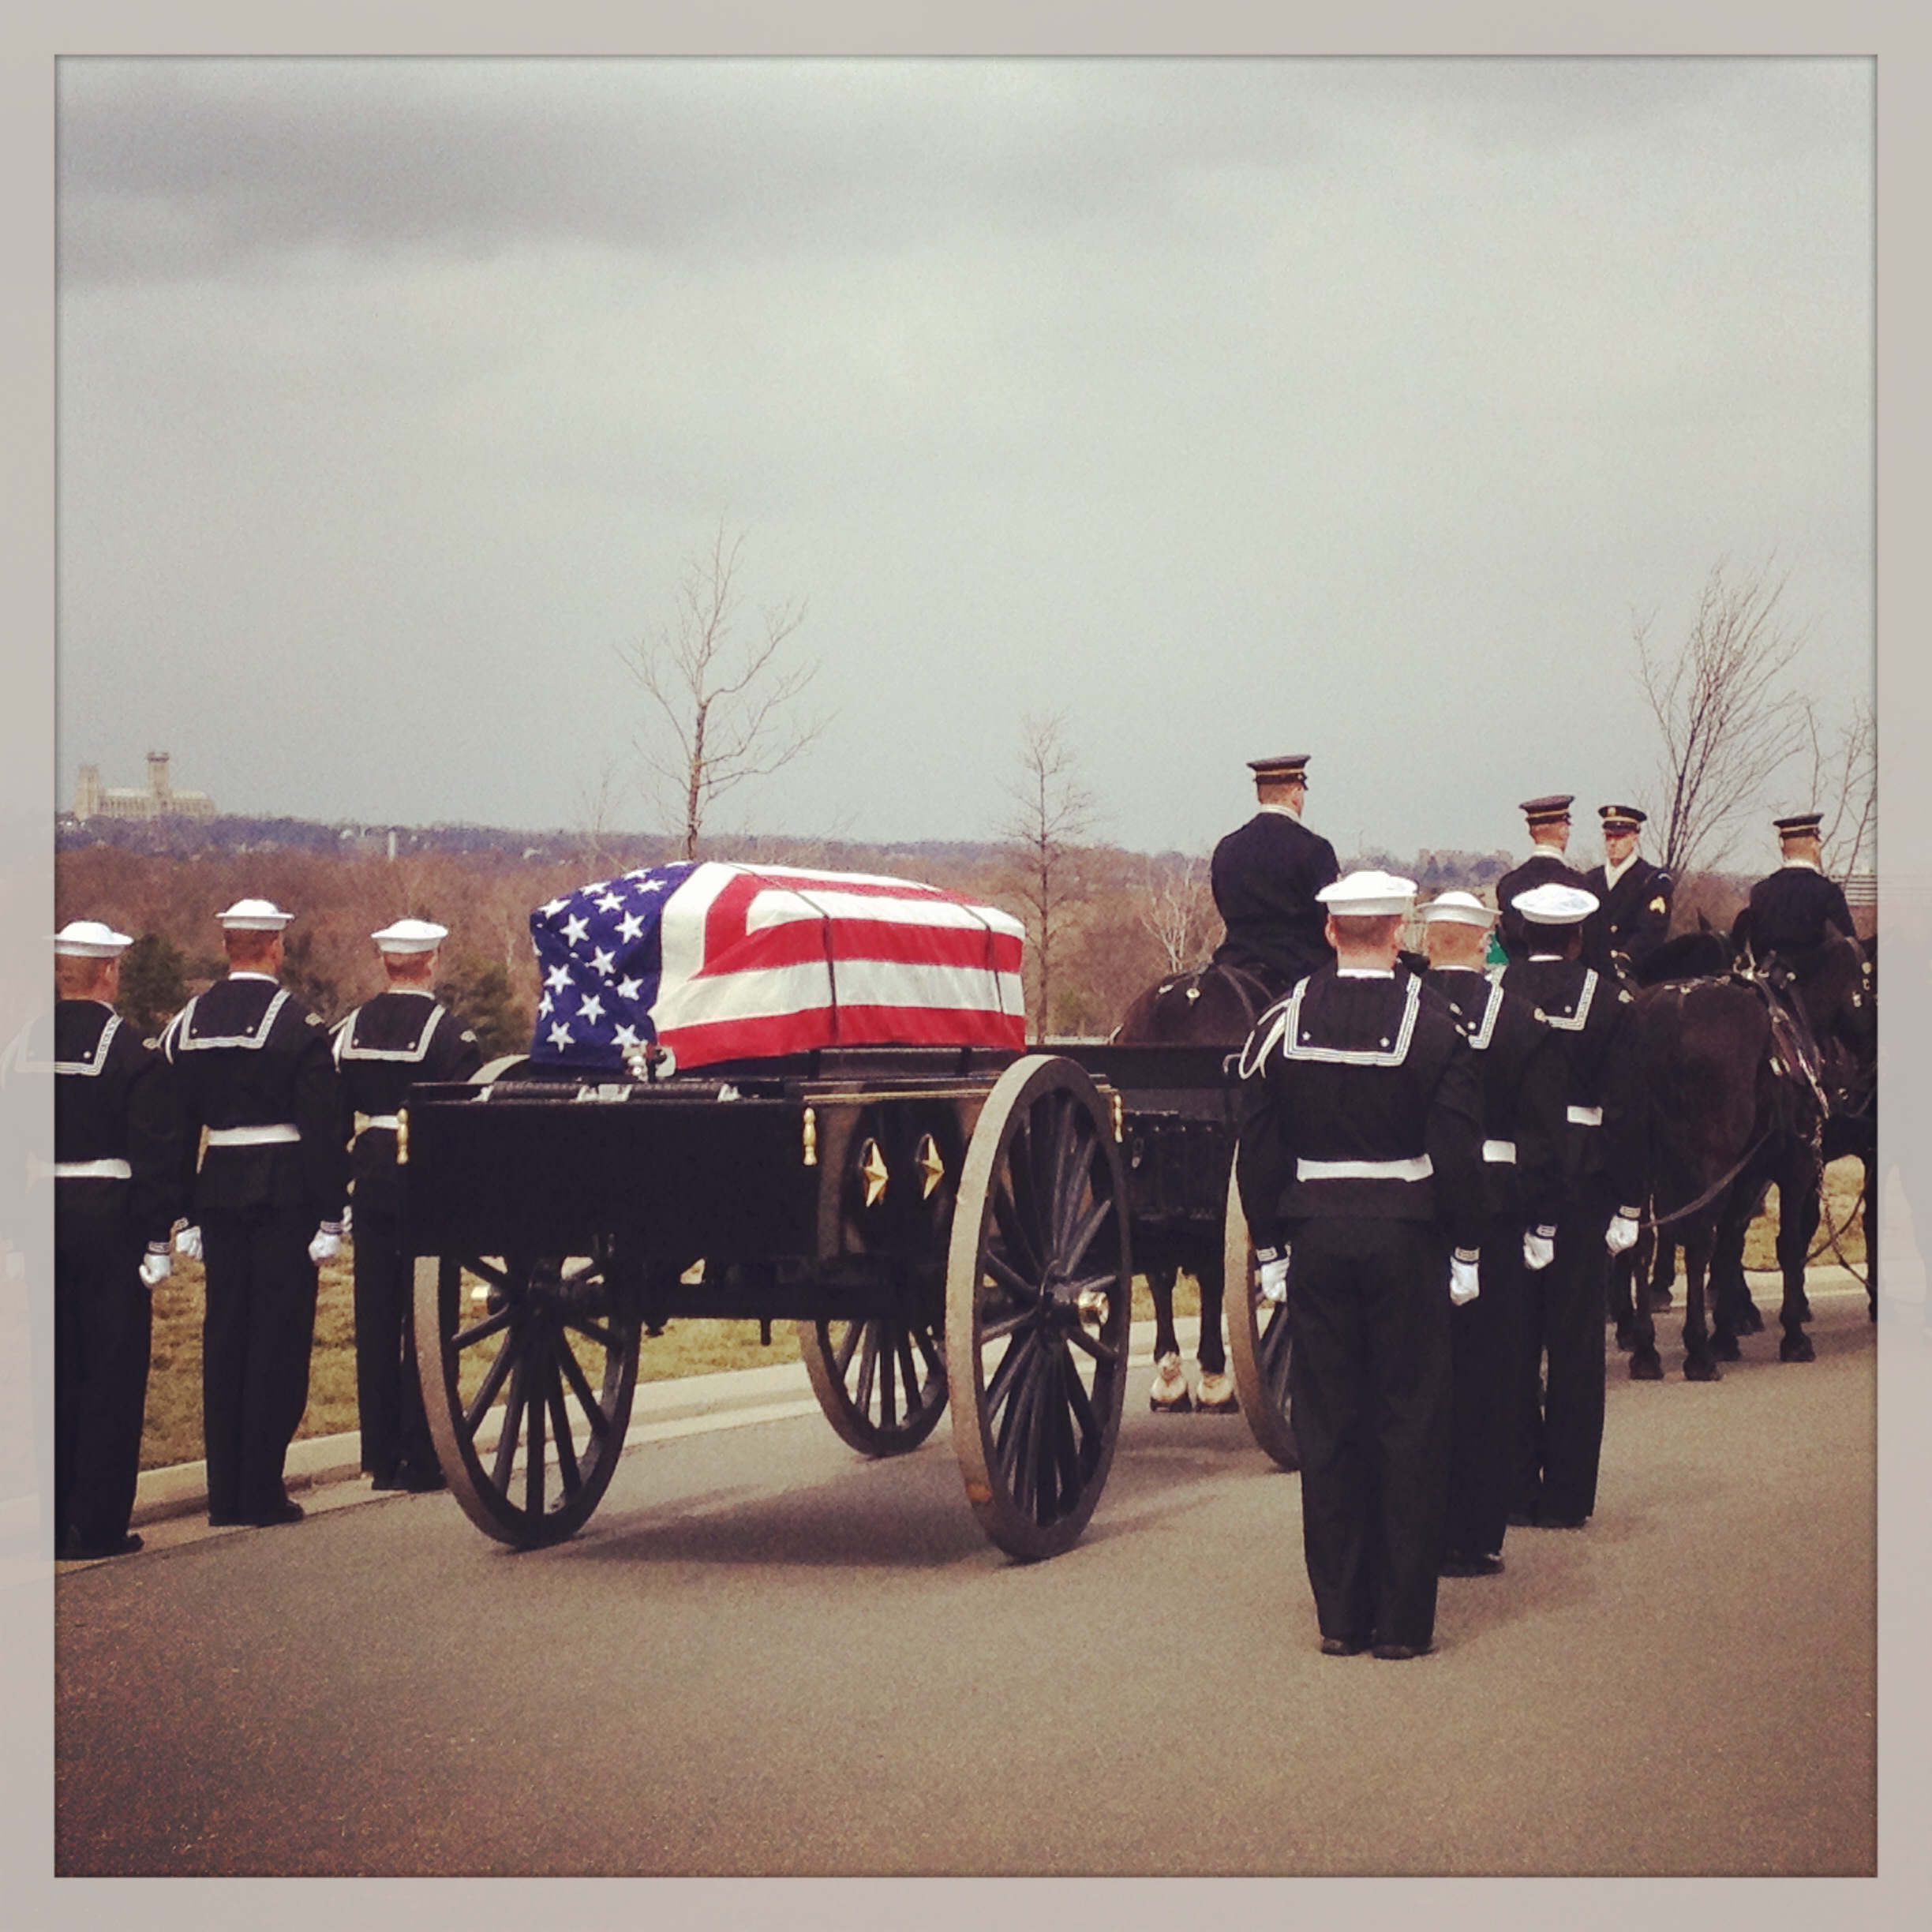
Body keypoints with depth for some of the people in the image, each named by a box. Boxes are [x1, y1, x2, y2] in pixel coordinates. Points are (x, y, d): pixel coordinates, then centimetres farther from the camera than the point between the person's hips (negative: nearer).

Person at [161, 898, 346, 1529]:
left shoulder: (187, 1023, 6)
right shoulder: (298, 1023, -9)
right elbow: (322, 1124, -12)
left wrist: (184, 1214, 14)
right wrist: (329, 1216, -8)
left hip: (219, 1188, 5)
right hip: (285, 1188, -5)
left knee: (223, 1334, 11)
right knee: (279, 1336, 0)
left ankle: (224, 1493, 13)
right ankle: (263, 1493, 0)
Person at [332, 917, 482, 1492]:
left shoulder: (348, 1032, 5)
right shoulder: (448, 1034, -9)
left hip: (372, 1186, 4)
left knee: (375, 1320, 9)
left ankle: (380, 1455, 12)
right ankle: (420, 1458, 1)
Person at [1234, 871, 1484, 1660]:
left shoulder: (1282, 1024, 0)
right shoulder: (1434, 1029, -7)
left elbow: (1257, 1150, 2)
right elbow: (1460, 1152, -7)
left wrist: (1269, 1247, 10)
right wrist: (1466, 1250, 2)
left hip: (1316, 1240, 2)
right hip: (1407, 1240, -2)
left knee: (1328, 1426, 8)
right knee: (1410, 1426, 4)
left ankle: (1340, 1616, 11)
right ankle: (1403, 1618, 5)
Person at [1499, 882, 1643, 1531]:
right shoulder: (1609, 999, -6)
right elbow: (1625, 1108, -8)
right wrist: (1629, 1202, -2)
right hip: (1583, 1182, -1)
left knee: (1510, 1338, 10)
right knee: (1575, 1343, 6)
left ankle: (1514, 1490, 15)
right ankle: (1565, 1497, 9)